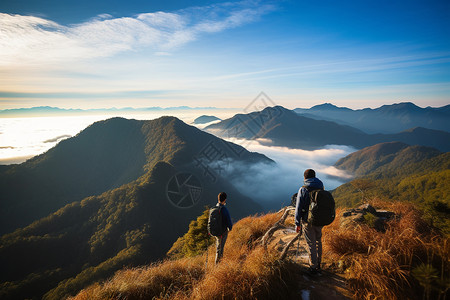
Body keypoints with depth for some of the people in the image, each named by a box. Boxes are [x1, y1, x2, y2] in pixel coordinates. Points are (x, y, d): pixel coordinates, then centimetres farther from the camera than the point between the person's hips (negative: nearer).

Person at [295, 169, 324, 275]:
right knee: (318, 242, 21)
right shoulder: (321, 188, 0)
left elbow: (299, 208, -13)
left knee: (312, 244, 6)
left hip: (308, 221, -4)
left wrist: (297, 224, -6)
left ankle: (313, 268, 18)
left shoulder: (303, 190, -13)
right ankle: (318, 264, 33)